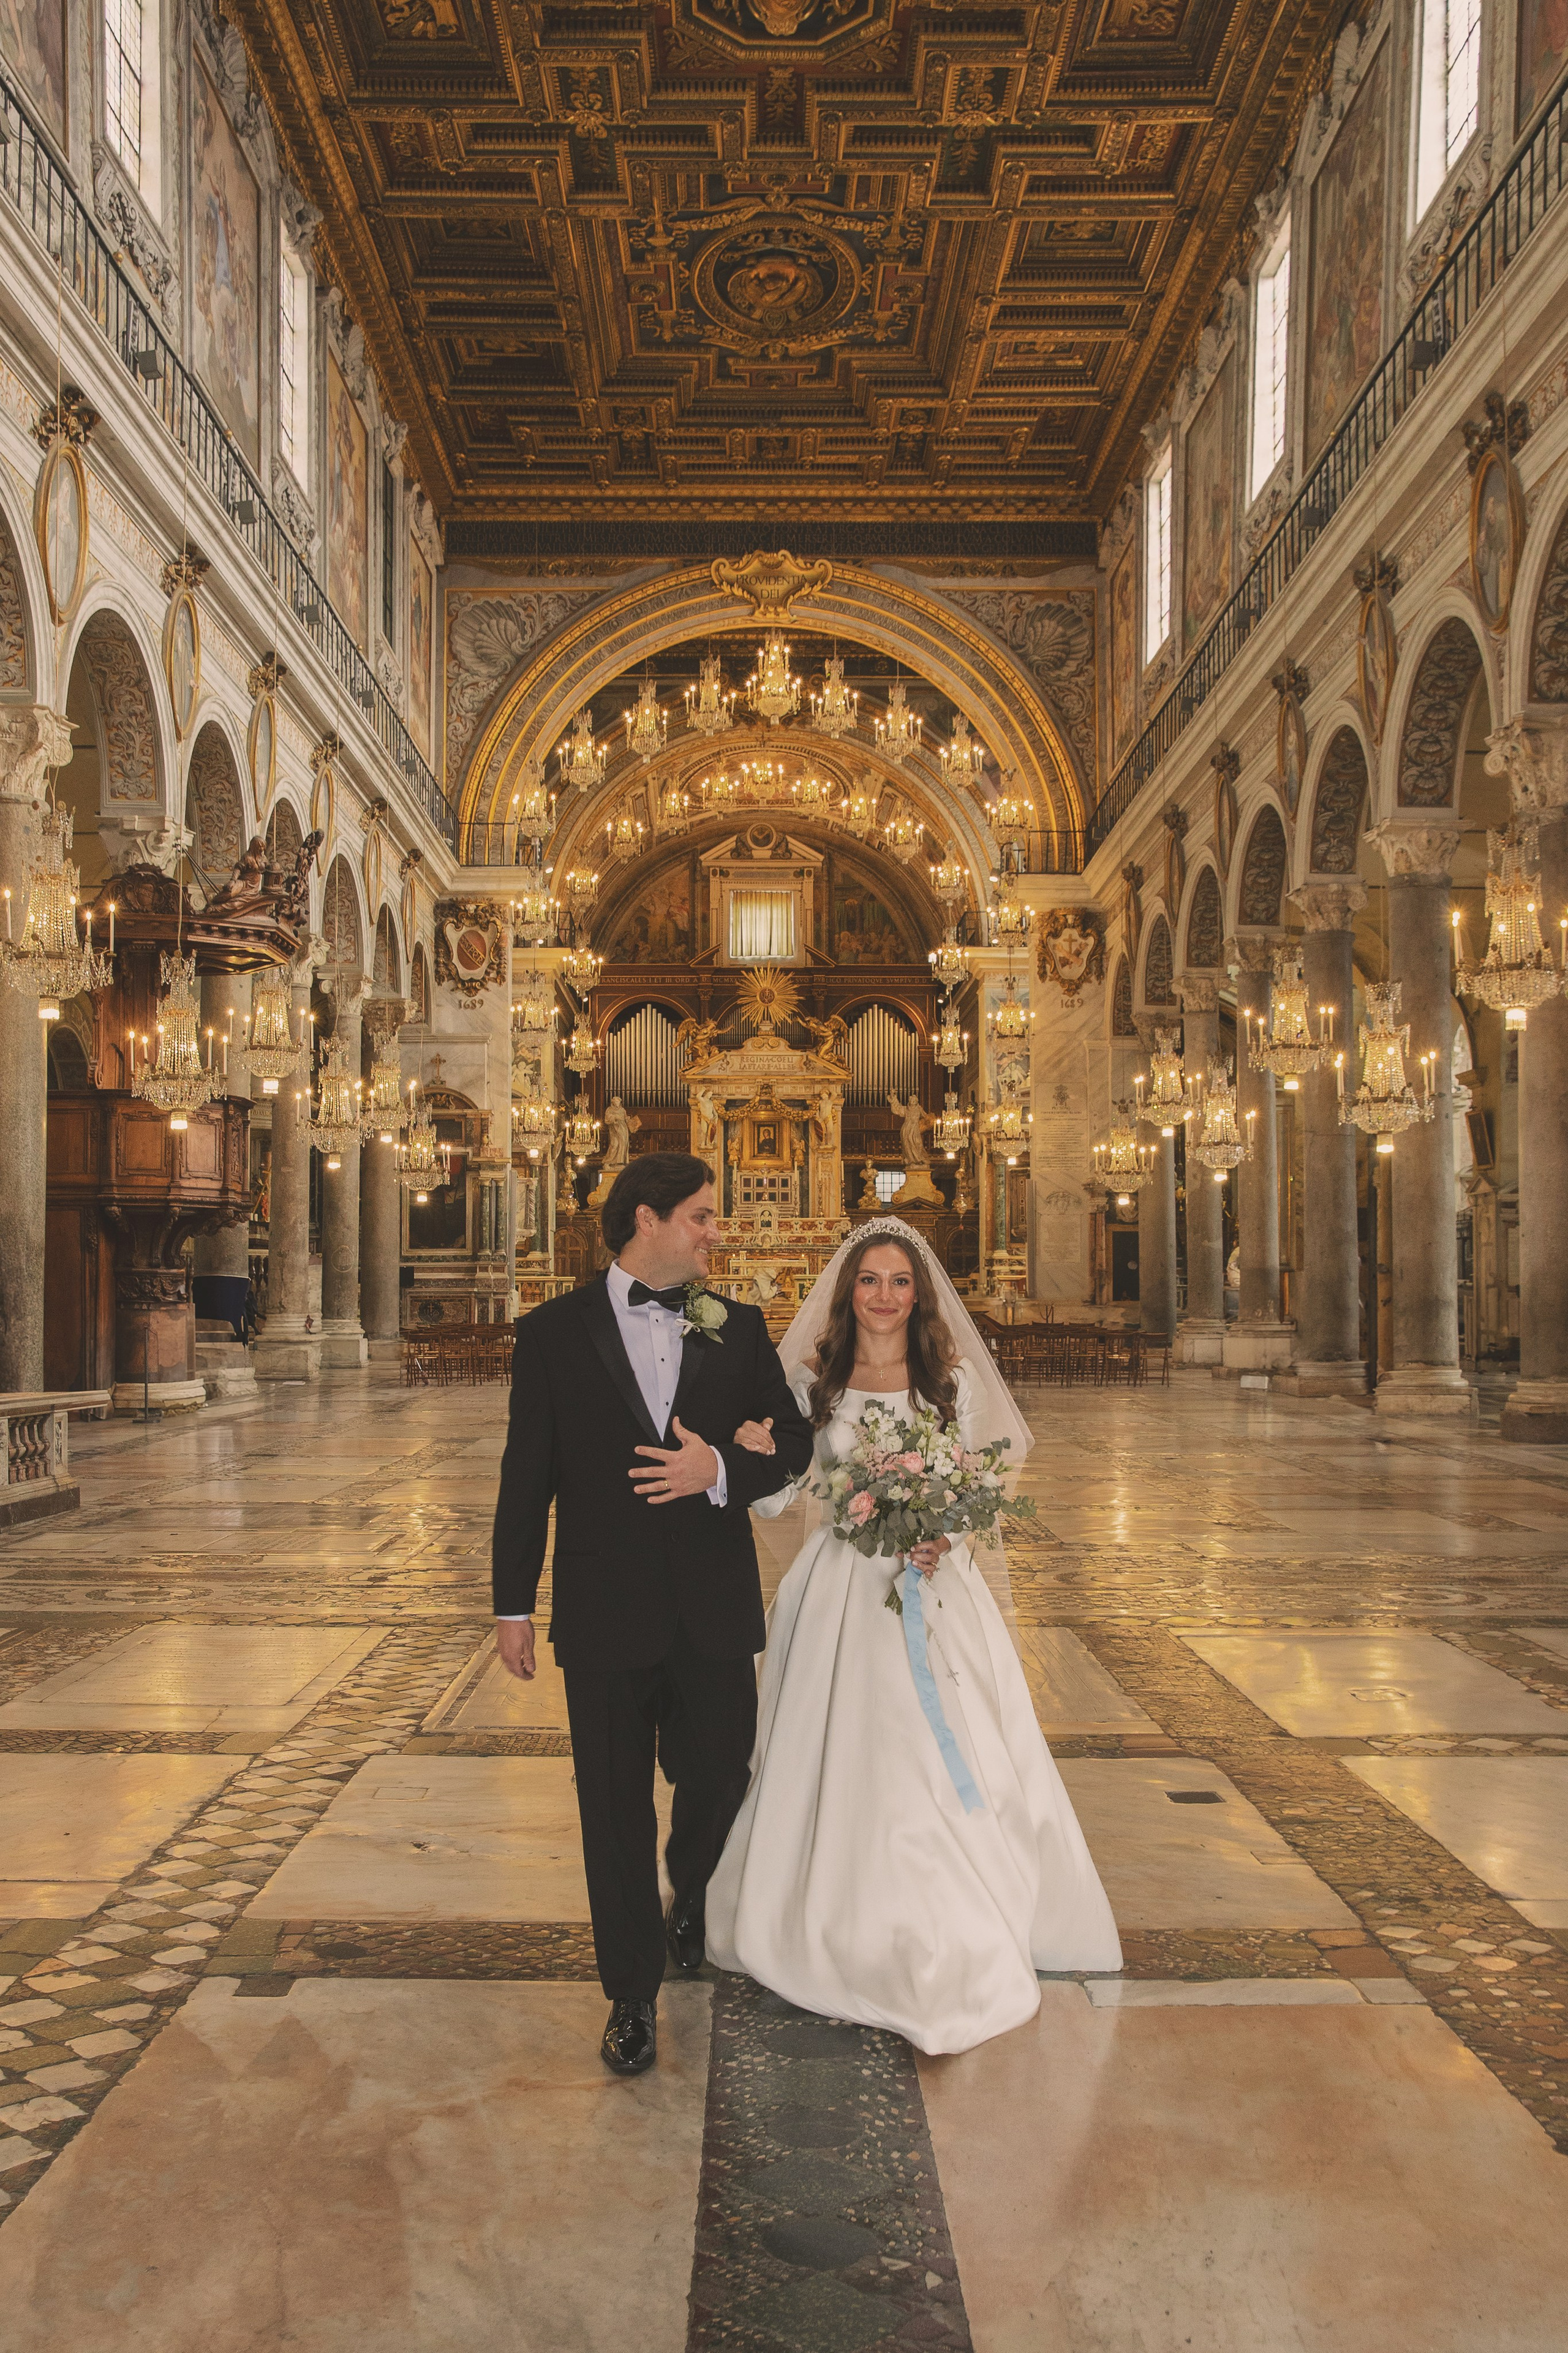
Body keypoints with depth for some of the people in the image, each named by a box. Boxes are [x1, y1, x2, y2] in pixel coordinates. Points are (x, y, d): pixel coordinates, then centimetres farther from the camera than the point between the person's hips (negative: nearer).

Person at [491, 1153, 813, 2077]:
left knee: (719, 1778, 14)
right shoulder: (553, 1333, -2)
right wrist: (515, 1603, 2)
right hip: (604, 1611, -2)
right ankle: (634, 1993, 27)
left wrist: (722, 1469, -14)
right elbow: (527, 1478, 1)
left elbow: (794, 1438, 6)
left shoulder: (738, 1327, 3)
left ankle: (695, 1907, 48)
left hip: (715, 1609, 2)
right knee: (616, 1806, 8)